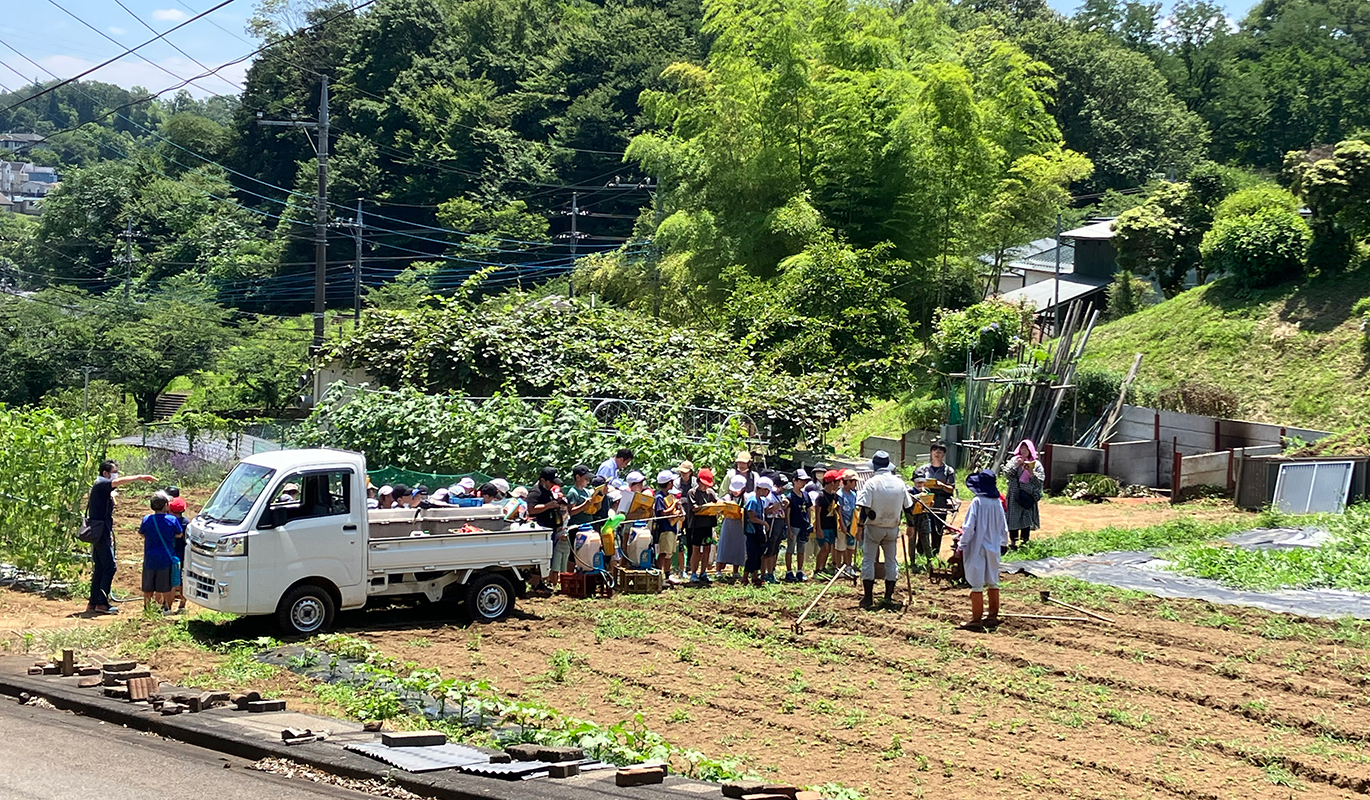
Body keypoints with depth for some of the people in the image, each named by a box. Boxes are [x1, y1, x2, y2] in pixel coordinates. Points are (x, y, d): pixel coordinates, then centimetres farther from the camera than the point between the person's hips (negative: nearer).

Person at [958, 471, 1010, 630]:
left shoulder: (977, 502, -15)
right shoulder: (997, 503, 0)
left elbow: (969, 527, -16)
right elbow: (1004, 527, 8)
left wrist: (961, 546, -8)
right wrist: (1004, 544, 23)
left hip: (977, 549, -6)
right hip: (993, 549, 6)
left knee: (977, 584, -1)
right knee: (993, 582, 16)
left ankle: (976, 620, 0)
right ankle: (993, 616, 24)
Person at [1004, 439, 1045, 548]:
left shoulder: (1036, 464, 2)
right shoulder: (1014, 460, 5)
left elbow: (1041, 480, -3)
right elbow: (1006, 474, -3)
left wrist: (1031, 473, -17)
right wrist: (1016, 465, -13)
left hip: (1028, 497, -1)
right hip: (1014, 496, 1)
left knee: (1026, 519, 2)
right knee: (1013, 518, 3)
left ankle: (1024, 541, 10)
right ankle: (1013, 542, 12)